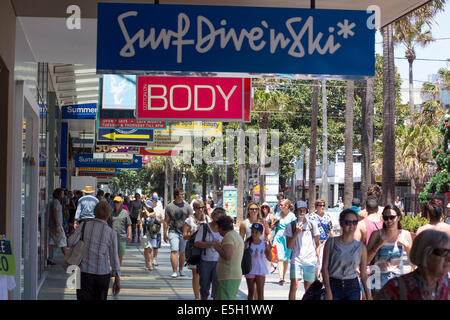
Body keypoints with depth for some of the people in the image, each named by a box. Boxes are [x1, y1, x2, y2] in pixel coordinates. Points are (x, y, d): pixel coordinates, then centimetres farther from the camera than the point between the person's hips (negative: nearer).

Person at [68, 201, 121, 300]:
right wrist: (117, 279, 5)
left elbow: (72, 242, -13)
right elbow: (114, 257, -1)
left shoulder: (84, 225, -2)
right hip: (103, 273, 0)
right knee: (100, 298, 15)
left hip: (84, 271, 0)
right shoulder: (111, 233, -2)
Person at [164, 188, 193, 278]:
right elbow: (166, 221, 5)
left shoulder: (187, 206, 4)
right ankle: (174, 271, -13)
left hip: (184, 232, 2)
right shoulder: (169, 206, 1)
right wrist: (165, 233, 3)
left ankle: (181, 270, 26)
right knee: (174, 251, -13)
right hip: (173, 231, -2)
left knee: (182, 252, 8)